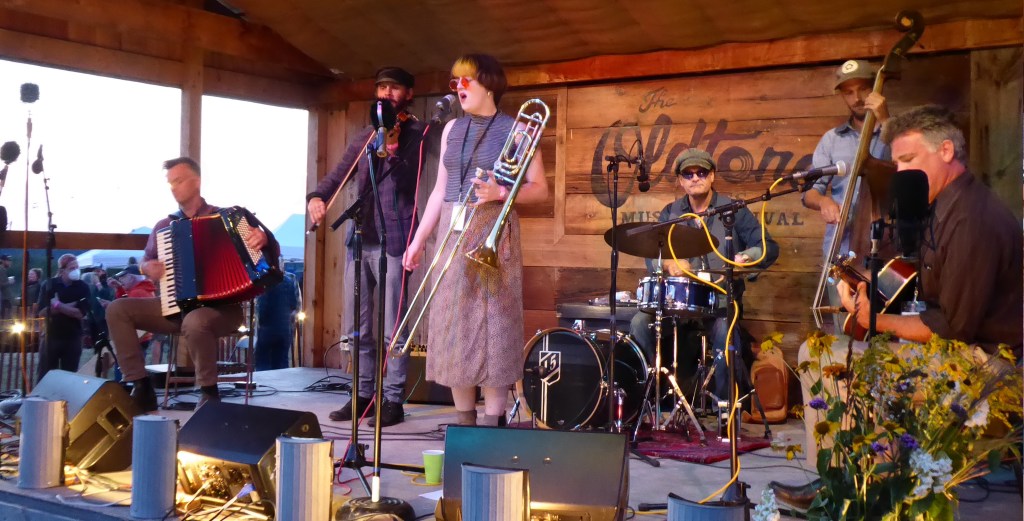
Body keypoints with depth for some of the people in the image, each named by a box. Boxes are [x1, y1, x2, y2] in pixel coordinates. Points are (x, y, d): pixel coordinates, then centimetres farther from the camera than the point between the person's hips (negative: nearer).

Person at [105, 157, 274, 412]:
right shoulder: (164, 225, 13)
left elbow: (271, 253, -3)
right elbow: (145, 261, 24)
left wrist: (264, 238, -27)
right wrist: (147, 267, -1)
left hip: (221, 307, -5)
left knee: (194, 322, -40)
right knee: (117, 309, -12)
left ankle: (209, 392, -19)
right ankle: (141, 388, -12)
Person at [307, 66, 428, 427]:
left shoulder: (415, 133, 1)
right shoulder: (364, 136, 18)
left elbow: (408, 181, -13)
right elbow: (339, 173, 12)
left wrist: (394, 154, -33)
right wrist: (317, 196, -9)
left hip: (391, 240, -6)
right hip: (358, 239, 6)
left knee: (392, 327, -4)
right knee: (356, 327, 10)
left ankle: (394, 401, 4)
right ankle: (363, 395, 21)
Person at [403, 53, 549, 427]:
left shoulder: (516, 130, -1)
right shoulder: (452, 129, 14)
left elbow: (540, 190, -2)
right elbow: (440, 190, 16)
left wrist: (501, 192, -18)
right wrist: (419, 239, 12)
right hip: (451, 234, 5)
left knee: (493, 327, -6)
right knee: (454, 329, 4)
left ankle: (491, 426, 0)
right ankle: (464, 423, 13)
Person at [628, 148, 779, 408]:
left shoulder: (733, 210, 6)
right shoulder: (671, 213, 14)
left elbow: (769, 247, 0)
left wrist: (745, 257, -22)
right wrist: (668, 263, -17)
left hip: (722, 301, -3)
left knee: (725, 333, -32)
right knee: (640, 323, -21)